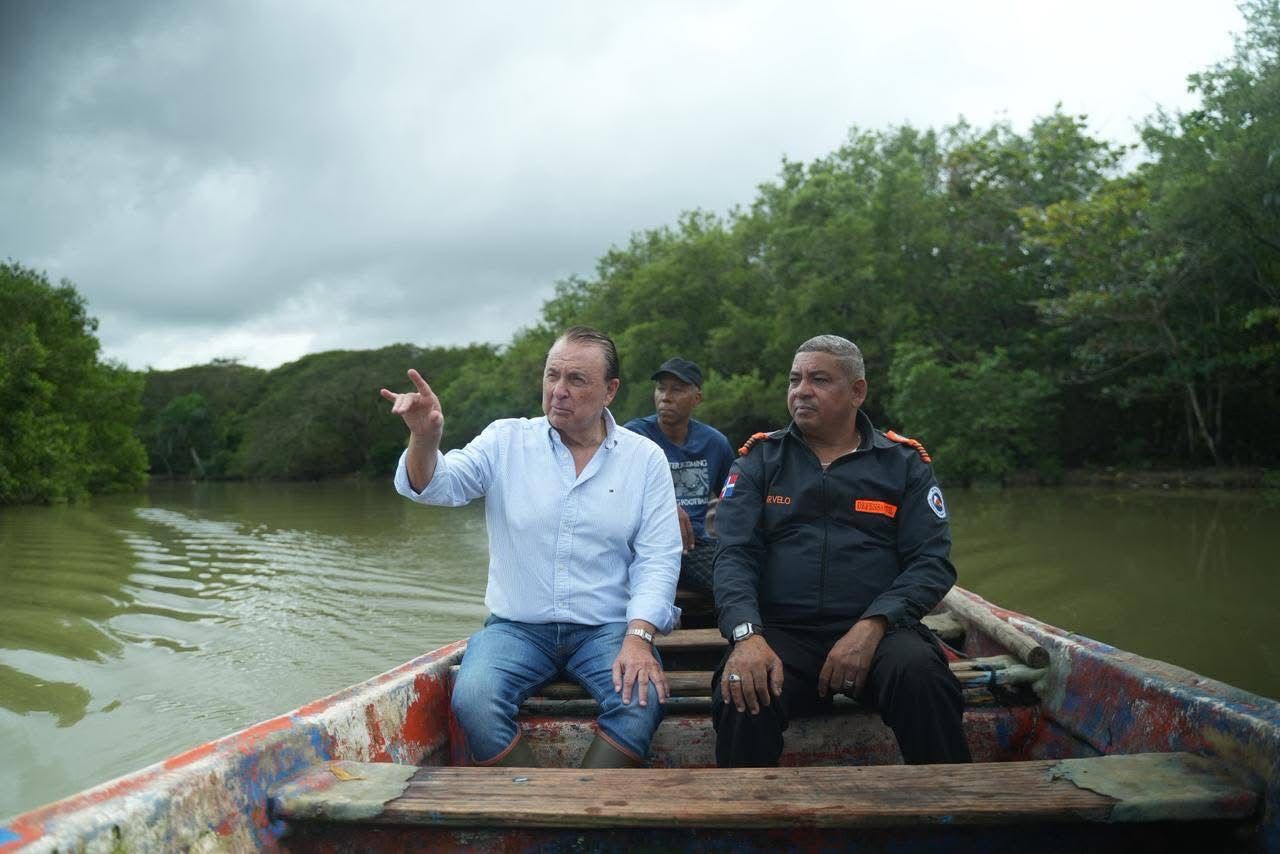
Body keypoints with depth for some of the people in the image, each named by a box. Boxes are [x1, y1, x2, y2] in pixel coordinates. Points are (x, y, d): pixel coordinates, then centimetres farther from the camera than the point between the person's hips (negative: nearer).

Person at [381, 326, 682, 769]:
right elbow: (435, 485, -8)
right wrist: (424, 438, -30)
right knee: (472, 699, -27)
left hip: (607, 628, 0)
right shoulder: (506, 441, 4)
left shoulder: (645, 458, 2)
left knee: (643, 698, -28)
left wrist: (638, 638, -16)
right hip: (517, 627, 1)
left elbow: (658, 559, -2)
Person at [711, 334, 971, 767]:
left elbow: (932, 562, 2)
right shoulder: (759, 460, 12)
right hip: (782, 631, 0)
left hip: (877, 630, 0)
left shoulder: (904, 462, 12)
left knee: (921, 675, -32)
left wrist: (872, 627, -15)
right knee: (742, 697, -31)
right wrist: (746, 635, -19)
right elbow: (735, 555, 1)